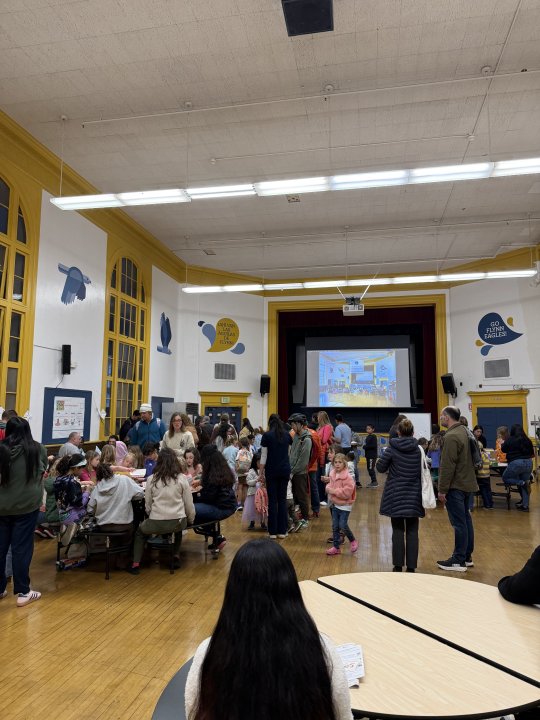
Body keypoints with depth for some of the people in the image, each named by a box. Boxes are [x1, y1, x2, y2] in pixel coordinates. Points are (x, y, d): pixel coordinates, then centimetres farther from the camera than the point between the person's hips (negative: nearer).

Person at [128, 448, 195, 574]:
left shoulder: (151, 479, -4)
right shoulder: (182, 478, -5)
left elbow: (148, 505, 3)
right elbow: (189, 504, 0)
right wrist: (190, 520, 17)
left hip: (156, 524, -1)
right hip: (178, 523, 1)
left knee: (140, 531, 31)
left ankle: (136, 564, 22)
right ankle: (176, 556, 33)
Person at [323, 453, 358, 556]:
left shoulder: (348, 477, -19)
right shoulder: (332, 474, 3)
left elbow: (347, 492, -24)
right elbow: (330, 485, 18)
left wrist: (334, 491, -22)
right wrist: (328, 488, -5)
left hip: (345, 505, -6)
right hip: (335, 504, 7)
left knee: (343, 525, -8)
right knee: (335, 527, 10)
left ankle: (353, 541, 19)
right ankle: (336, 547, 22)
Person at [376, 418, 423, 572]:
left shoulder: (392, 448, -9)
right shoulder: (418, 449, -4)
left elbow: (380, 467, -4)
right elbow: (424, 471, 3)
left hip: (396, 495, -1)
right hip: (414, 496, 1)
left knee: (398, 530, 7)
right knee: (412, 531, 8)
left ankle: (398, 566, 11)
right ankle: (411, 566, 11)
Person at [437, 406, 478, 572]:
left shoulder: (451, 437, -21)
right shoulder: (465, 430, 9)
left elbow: (447, 466, -22)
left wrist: (442, 489, -15)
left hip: (456, 486, -10)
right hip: (467, 482, 10)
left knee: (459, 523, -3)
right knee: (466, 519, 16)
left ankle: (458, 561, 4)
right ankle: (467, 557, 26)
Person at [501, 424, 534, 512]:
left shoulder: (510, 440, -5)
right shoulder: (527, 440, 5)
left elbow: (503, 449, 11)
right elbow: (532, 453, 17)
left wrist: (502, 443, 31)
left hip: (516, 463, -5)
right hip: (528, 463, 5)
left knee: (505, 478, 15)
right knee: (525, 483, 14)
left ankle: (521, 483, -8)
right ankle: (525, 505, 11)